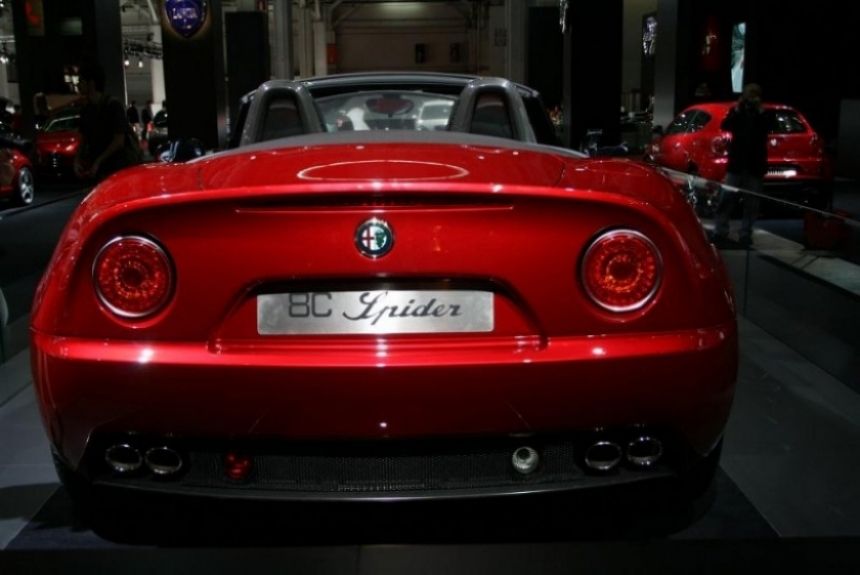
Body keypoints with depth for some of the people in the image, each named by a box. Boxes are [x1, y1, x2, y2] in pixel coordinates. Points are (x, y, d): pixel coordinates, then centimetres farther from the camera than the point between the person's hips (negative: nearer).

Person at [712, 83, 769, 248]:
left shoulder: (763, 114, 6)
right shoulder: (737, 110, 8)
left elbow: (766, 130, -10)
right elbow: (725, 126, -7)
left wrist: (760, 113, -16)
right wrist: (737, 110, -15)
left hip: (755, 164, 0)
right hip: (736, 162, 0)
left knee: (751, 203, 0)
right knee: (727, 199, -3)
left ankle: (745, 235, 3)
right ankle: (720, 232, 1)